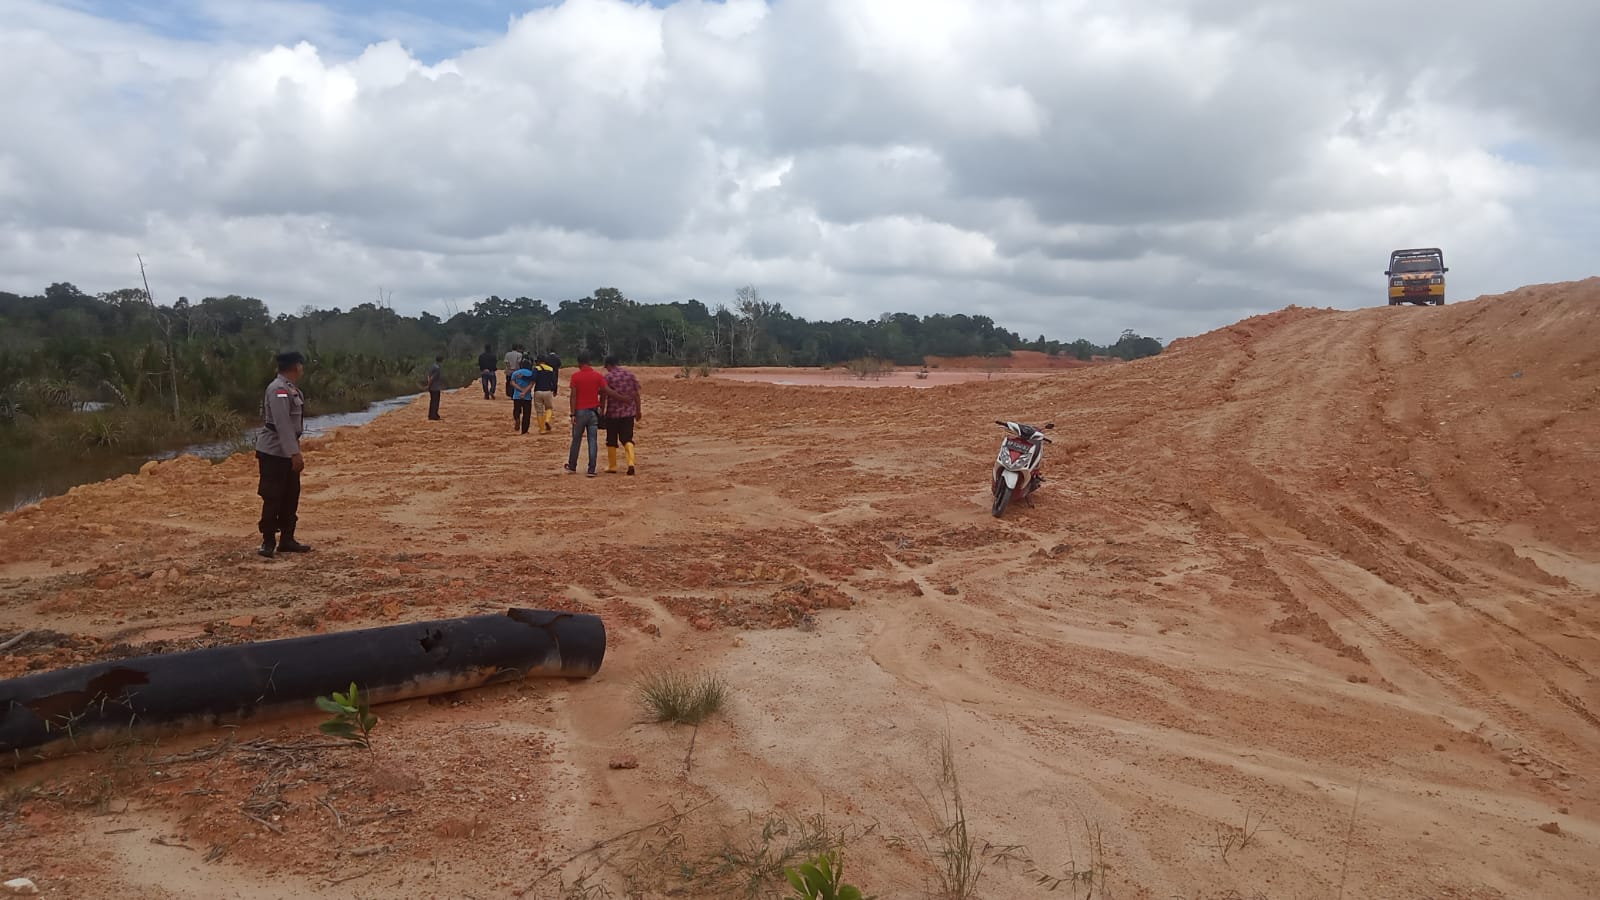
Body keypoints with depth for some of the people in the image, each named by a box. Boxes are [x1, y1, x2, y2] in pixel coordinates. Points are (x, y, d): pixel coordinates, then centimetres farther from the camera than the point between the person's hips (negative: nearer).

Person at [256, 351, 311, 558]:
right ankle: (268, 541, 6)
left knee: (291, 497, 11)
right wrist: (295, 453, -27)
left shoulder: (291, 389, 12)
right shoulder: (278, 390, -19)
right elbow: (282, 424, -25)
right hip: (274, 453, -9)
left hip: (287, 452, 10)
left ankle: (287, 540, 18)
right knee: (273, 498, -3)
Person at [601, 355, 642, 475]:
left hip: (613, 413, -3)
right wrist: (638, 411, 14)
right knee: (627, 439, 7)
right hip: (629, 412, 3)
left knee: (611, 441, 11)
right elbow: (636, 395, 6)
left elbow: (604, 396, -8)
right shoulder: (630, 374, 4)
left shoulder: (608, 377, -8)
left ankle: (612, 466, 19)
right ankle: (631, 462, -14)